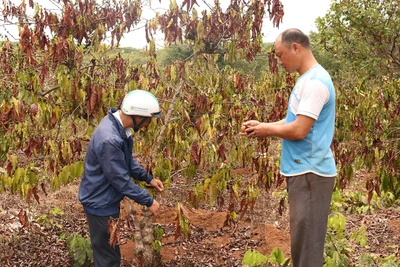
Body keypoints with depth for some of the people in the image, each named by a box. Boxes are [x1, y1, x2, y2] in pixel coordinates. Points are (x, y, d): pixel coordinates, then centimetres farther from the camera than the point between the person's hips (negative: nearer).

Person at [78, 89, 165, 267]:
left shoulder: (119, 125, -4)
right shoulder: (109, 139, -34)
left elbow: (128, 160, 11)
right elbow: (121, 180, -27)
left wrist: (148, 178, 5)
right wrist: (148, 201, -17)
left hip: (107, 199, 9)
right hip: (100, 203, -9)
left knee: (107, 251, 26)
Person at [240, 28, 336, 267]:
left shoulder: (315, 82, -19)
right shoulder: (307, 79, 14)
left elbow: (299, 130, -23)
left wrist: (268, 130, -7)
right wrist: (262, 125, 7)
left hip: (310, 172, -10)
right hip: (303, 170, 10)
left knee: (307, 240, 0)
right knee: (302, 237, 19)